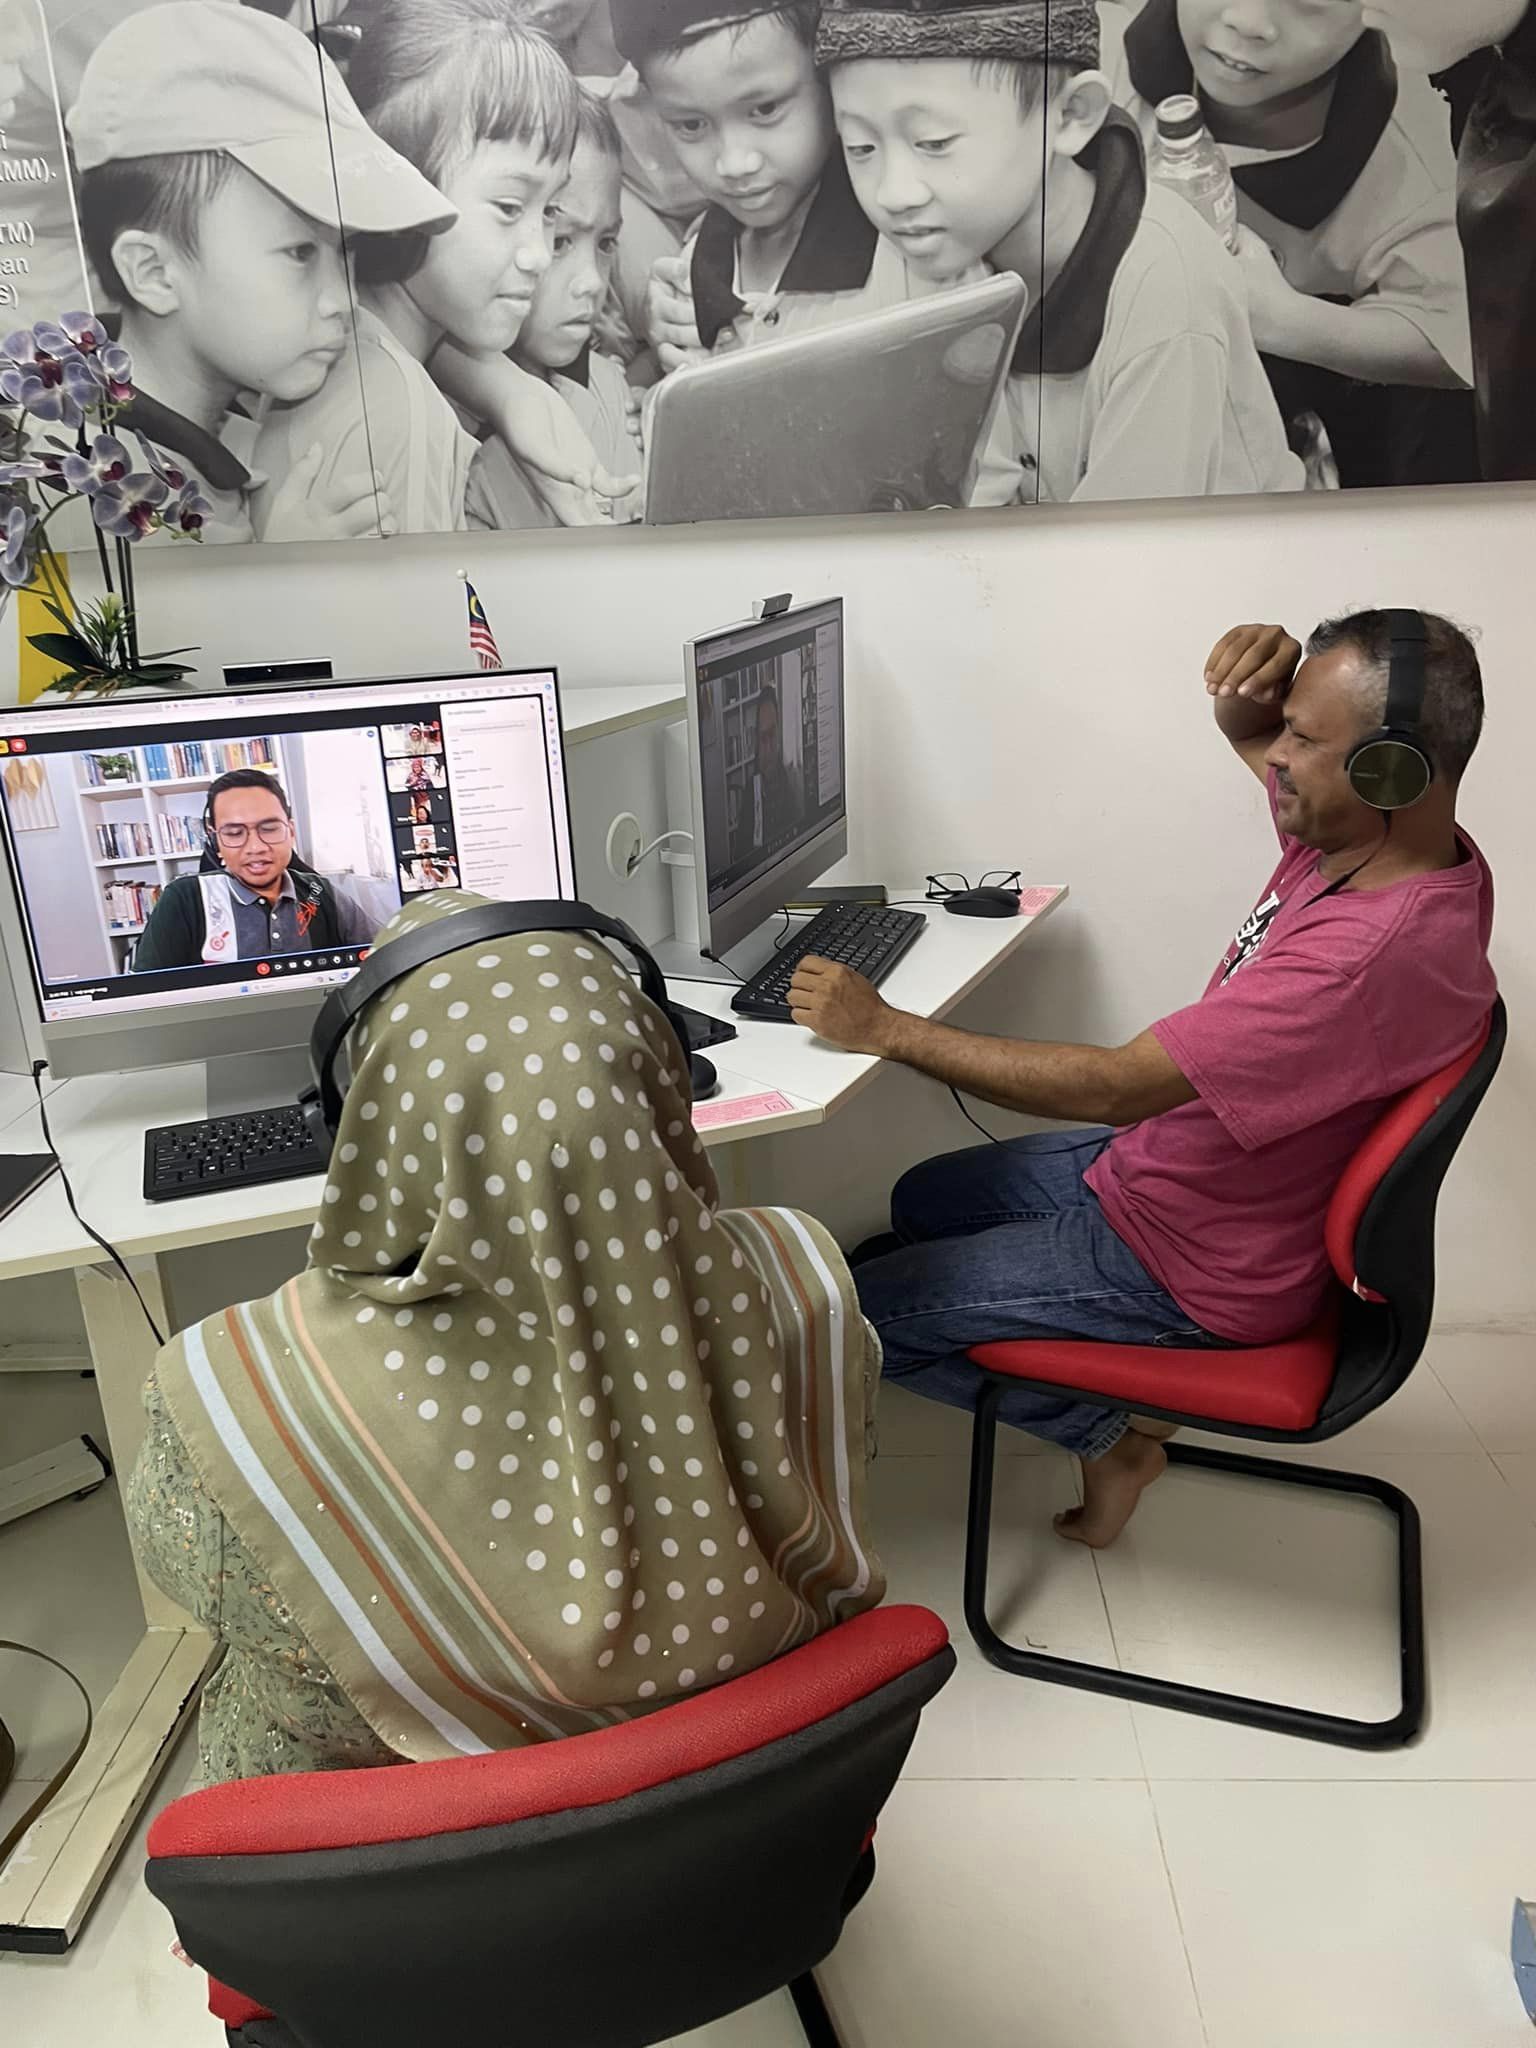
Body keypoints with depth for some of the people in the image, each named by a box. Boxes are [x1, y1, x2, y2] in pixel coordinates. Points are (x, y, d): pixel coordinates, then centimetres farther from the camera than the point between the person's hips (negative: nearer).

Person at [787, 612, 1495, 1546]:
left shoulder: (1374, 952, -36)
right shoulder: (1388, 840, -7)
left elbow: (1113, 1085, -34)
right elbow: (1252, 733, 12)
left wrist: (886, 1029, -27)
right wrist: (1257, 684, -15)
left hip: (1197, 1266, -9)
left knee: (861, 1310, -6)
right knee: (924, 1201, 21)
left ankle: (1105, 1437, 10)